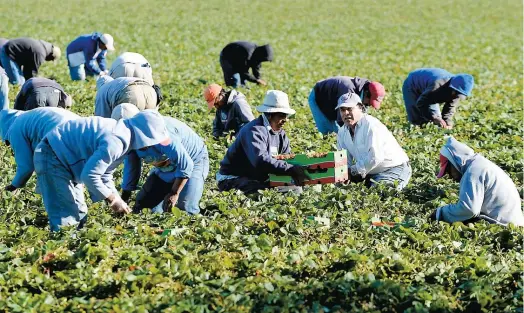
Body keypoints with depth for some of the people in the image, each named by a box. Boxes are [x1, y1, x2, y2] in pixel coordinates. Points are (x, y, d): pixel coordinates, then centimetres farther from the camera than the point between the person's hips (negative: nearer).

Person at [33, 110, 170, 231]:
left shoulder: (123, 132, 7)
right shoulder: (115, 142, -26)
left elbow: (104, 175, 14)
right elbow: (89, 175, -29)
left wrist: (119, 201, 4)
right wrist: (112, 200, -17)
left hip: (63, 156, 11)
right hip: (52, 157, -11)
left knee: (79, 215, 13)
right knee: (67, 218, -14)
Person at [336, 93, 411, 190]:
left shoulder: (371, 125, -21)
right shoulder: (342, 132, 6)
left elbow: (375, 157, -29)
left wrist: (353, 170, -22)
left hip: (394, 168, -8)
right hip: (372, 172, 8)